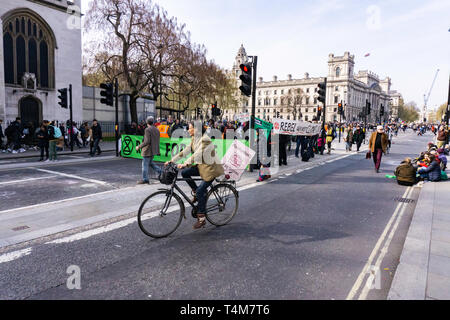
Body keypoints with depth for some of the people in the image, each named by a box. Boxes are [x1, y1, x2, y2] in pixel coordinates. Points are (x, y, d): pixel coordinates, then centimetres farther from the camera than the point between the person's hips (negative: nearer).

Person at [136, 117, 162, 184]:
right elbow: (158, 141, 13)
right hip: (154, 150, 8)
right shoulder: (157, 130, 9)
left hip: (147, 151, -8)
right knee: (150, 163, 22)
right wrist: (158, 151, 18)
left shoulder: (147, 130, -15)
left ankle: (145, 180, 6)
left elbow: (147, 141, -23)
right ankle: (161, 172, 13)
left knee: (145, 165, 1)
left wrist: (139, 146, -13)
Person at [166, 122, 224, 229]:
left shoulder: (205, 140, -21)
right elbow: (185, 151, 4)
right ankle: (196, 193, 9)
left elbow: (197, 154, -32)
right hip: (201, 166, 8)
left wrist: (185, 164, -40)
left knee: (200, 191, -14)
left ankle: (201, 219, -1)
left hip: (211, 168, -8)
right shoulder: (194, 139, 6)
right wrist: (171, 161, -2)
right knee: (184, 172, -10)